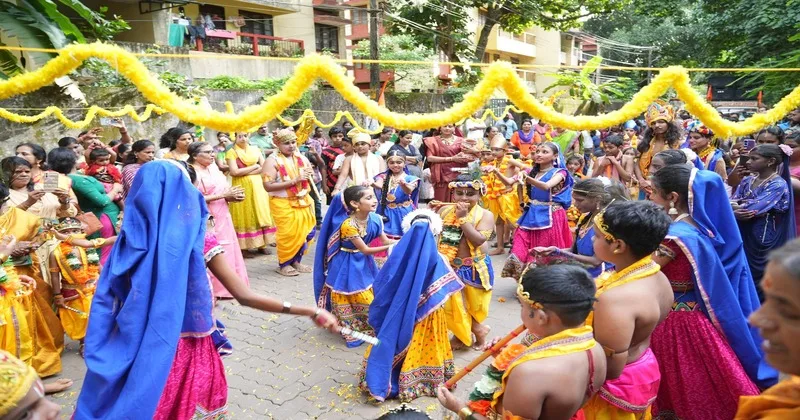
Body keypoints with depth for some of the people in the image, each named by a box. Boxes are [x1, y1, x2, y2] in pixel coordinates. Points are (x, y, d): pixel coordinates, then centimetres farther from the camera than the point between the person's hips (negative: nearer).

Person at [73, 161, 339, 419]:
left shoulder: (130, 241, -9)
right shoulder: (198, 240, -17)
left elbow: (109, 301, -4)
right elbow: (244, 296, -20)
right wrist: (309, 311, -17)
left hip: (137, 349, 3)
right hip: (185, 349, -3)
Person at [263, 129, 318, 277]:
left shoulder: (302, 158, 7)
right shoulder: (273, 160, -10)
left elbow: (311, 179, 21)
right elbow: (268, 186, -19)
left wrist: (310, 175, -5)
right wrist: (293, 181, -22)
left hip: (303, 202, 6)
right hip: (283, 204, -6)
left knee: (307, 232, 7)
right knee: (288, 234, -4)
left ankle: (296, 261, 25)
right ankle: (284, 264, 15)